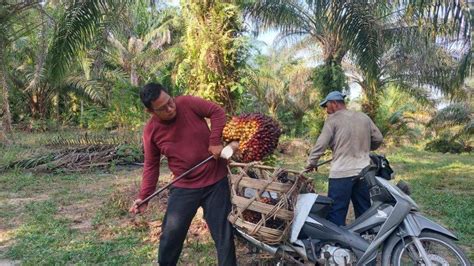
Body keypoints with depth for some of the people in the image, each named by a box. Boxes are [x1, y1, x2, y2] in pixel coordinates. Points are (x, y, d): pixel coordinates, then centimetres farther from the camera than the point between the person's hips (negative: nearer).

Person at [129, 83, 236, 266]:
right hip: (184, 187, 1)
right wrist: (144, 196, -5)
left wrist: (215, 142, -16)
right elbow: (151, 166, 0)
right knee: (171, 235, 7)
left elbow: (217, 112, -6)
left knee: (223, 231, 7)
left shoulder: (187, 103, -13)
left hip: (216, 180, -1)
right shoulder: (151, 132, -8)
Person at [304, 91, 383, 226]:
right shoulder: (364, 117, 10)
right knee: (364, 212, 16)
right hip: (364, 171, 6)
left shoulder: (333, 120, -5)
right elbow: (378, 138, 15)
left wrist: (311, 163, 3)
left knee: (336, 213, 1)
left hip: (342, 173, -6)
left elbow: (321, 144, -8)